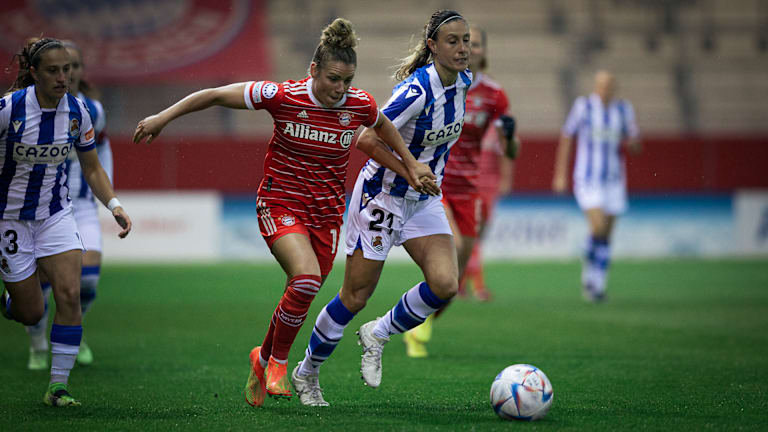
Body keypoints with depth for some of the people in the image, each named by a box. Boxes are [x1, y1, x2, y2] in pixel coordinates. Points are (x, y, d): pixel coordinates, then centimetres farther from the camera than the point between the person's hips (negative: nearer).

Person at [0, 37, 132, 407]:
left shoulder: (77, 112, -7)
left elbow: (92, 168, 5)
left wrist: (113, 204, -10)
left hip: (56, 213, 3)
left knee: (70, 295, -16)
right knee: (30, 313, 1)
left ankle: (57, 387, -7)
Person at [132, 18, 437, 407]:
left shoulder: (359, 105, -8)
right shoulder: (282, 96, -18)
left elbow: (382, 128, 16)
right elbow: (216, 95, -9)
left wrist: (411, 165, 14)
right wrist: (163, 117, -8)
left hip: (327, 211, 4)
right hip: (280, 203, -4)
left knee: (302, 296, 6)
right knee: (307, 277, -27)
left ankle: (263, 358, 35)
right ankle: (278, 362, -5)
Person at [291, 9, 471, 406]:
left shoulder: (463, 80, -3)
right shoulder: (416, 89, -27)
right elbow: (369, 138, -31)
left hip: (424, 201, 6)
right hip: (382, 197, -6)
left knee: (445, 285, -14)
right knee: (355, 298, 1)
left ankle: (378, 335, 12)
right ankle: (306, 374, 23)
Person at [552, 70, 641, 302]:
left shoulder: (624, 109, 5)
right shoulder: (584, 106, -3)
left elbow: (635, 146, 11)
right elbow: (566, 138, 3)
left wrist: (632, 142, -14)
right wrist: (560, 174, 0)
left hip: (613, 179, 3)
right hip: (587, 178, -3)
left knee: (606, 235, 4)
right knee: (598, 227, -19)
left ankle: (597, 284, 15)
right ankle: (589, 272, 4)